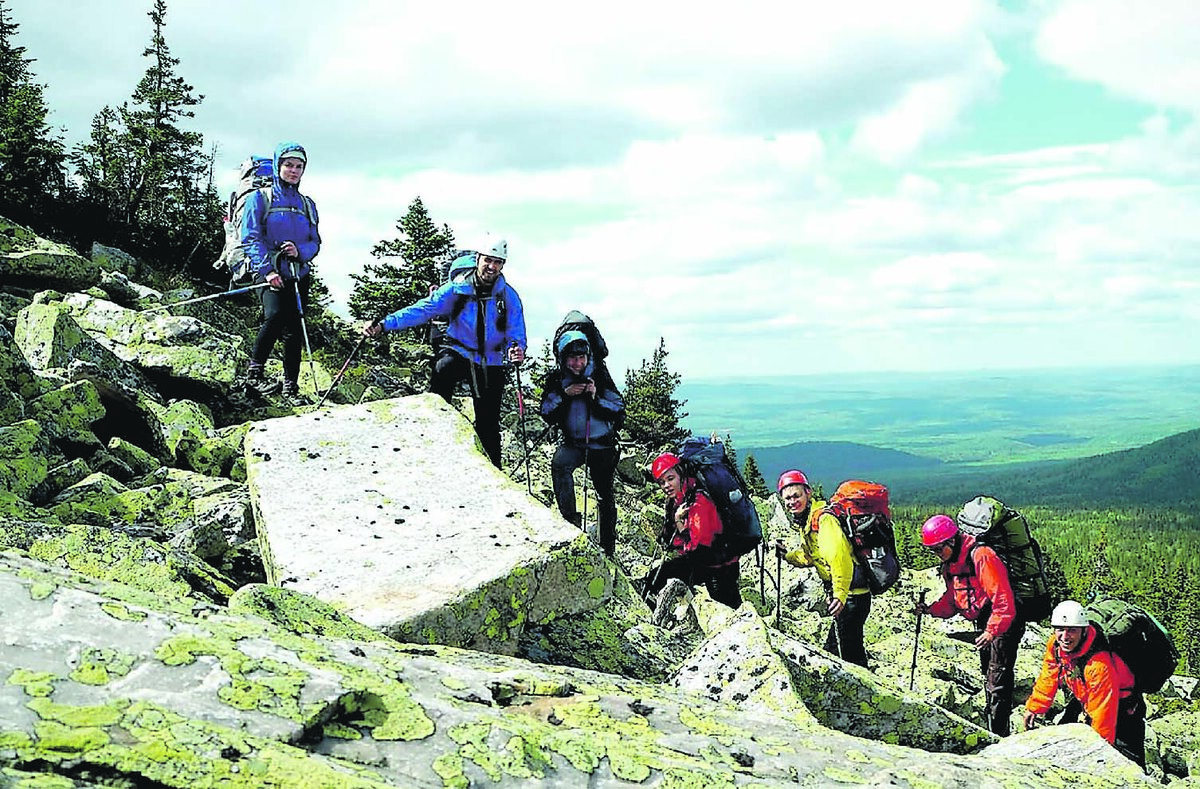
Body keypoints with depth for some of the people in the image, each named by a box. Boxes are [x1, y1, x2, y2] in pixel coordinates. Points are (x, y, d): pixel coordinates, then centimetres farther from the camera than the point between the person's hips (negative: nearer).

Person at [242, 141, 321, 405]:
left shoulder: (307, 205, 18)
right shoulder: (260, 198, 4)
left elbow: (315, 242, 15)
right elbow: (250, 237, -4)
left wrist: (300, 251, -9)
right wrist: (267, 269, -16)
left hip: (299, 273, 5)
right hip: (269, 271, -5)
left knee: (294, 329, 0)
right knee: (275, 315, -27)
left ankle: (291, 387, 5)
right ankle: (254, 373, -18)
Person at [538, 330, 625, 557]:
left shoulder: (599, 375, -7)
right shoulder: (555, 379, -3)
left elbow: (619, 410, -8)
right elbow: (547, 415, -7)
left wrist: (596, 398, -23)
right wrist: (564, 395, -21)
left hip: (602, 445, 0)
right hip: (573, 443, 0)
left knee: (605, 497, 7)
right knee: (559, 463, -33)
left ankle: (608, 549, 20)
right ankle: (570, 519, -28)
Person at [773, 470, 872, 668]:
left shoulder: (824, 519, -18)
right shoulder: (807, 521, 13)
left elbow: (840, 557, -30)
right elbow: (811, 557, 26)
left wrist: (840, 595, -36)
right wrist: (787, 556, 11)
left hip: (851, 595, -10)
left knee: (849, 650, -7)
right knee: (832, 648, 20)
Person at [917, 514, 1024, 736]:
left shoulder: (981, 556, -24)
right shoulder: (950, 565, 6)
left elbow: (1003, 599, -27)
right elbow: (951, 600, 14)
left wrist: (992, 631, -29)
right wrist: (932, 609, -5)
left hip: (1003, 623, -10)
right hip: (983, 624, 10)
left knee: (998, 679, -13)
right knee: (988, 676, 17)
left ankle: (998, 734, -12)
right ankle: (991, 726, 27)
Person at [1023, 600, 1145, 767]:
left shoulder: (1099, 665, -38)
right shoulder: (1055, 645, -15)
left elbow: (1102, 712, -32)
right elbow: (1048, 678, 5)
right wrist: (1034, 707, 9)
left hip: (1121, 708, -7)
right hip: (1084, 701, 7)